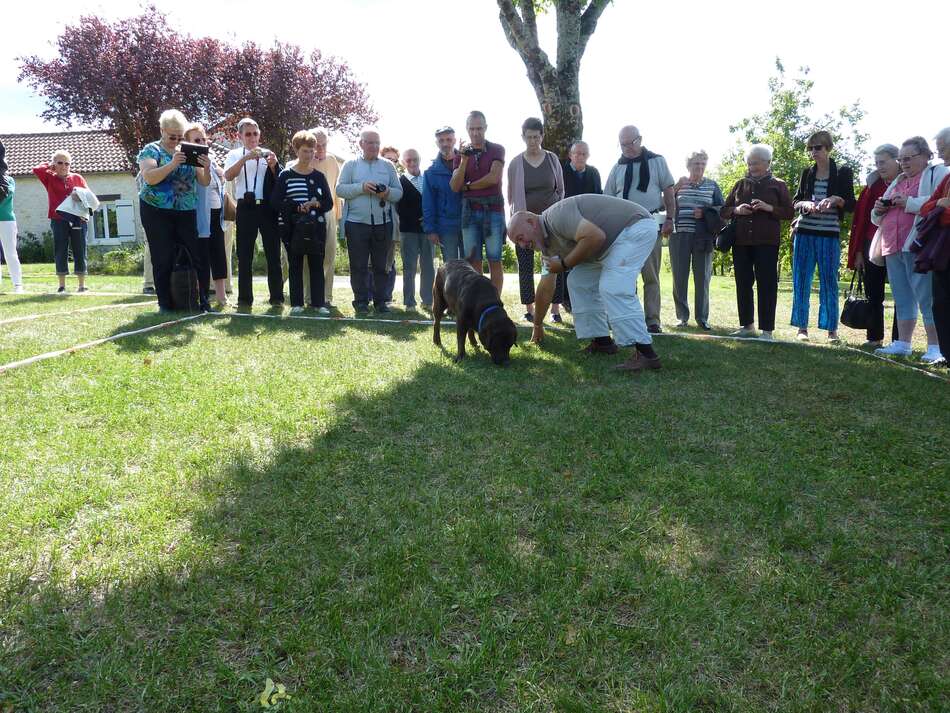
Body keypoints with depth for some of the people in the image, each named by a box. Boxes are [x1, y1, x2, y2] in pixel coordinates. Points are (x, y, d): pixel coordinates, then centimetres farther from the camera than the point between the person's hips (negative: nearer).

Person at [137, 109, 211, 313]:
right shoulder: (151, 150, 1)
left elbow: (204, 182, 8)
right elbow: (149, 177, -16)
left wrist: (206, 168, -13)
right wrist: (172, 164, -26)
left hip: (186, 212, 3)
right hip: (157, 212, -3)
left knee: (194, 255, -1)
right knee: (163, 259, -1)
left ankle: (200, 299, 6)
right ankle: (165, 303, 6)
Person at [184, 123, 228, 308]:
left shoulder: (211, 160, 15)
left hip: (216, 214, 7)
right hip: (200, 217, -7)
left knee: (219, 256, 9)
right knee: (201, 258, -4)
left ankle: (221, 296, 17)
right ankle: (201, 298, 3)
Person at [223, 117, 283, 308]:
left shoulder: (268, 154, 12)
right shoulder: (235, 155, 10)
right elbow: (228, 176, -8)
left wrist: (274, 166, -12)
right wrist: (245, 158, -18)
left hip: (267, 207, 0)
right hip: (246, 208, 0)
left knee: (273, 253, 1)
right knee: (245, 255, 1)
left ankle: (276, 297, 7)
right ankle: (245, 298, 6)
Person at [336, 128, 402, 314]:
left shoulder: (388, 166, 13)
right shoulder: (351, 165, 7)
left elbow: (399, 192, 9)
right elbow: (340, 189, -2)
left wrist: (388, 193, -12)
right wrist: (361, 187, -15)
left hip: (383, 224, 2)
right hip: (357, 223, -2)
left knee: (381, 265, 6)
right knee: (358, 266, 0)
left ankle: (380, 301, 13)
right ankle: (361, 302, 7)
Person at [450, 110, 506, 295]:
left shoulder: (497, 150, 4)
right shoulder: (461, 153, 12)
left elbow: (493, 177, -11)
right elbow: (455, 186, 1)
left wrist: (468, 186, -1)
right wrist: (464, 160, -10)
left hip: (493, 209, -3)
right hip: (470, 211, 3)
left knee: (494, 260, -2)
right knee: (473, 261, 1)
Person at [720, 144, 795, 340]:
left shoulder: (778, 185, 7)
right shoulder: (741, 184, 15)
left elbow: (789, 213, 2)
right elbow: (723, 211, 15)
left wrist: (769, 207, -15)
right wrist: (737, 210, -7)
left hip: (766, 243, -3)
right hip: (741, 242, 4)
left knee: (766, 284, -7)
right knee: (743, 283, 5)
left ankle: (766, 330, -4)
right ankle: (747, 325, 16)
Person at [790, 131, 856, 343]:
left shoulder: (843, 173, 3)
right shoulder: (807, 173, 11)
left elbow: (852, 206, 1)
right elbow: (795, 201, 13)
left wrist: (836, 199, -18)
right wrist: (805, 204, -8)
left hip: (829, 234, -3)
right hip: (804, 233, 3)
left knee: (829, 282, -2)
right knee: (801, 281, 1)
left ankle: (832, 330, 5)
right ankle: (802, 327, 9)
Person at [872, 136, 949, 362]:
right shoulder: (898, 181, 24)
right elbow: (878, 219, 29)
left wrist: (910, 202, -18)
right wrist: (879, 210, 7)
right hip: (893, 249, 8)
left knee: (926, 298, -7)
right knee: (902, 299, 11)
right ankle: (902, 344, 16)